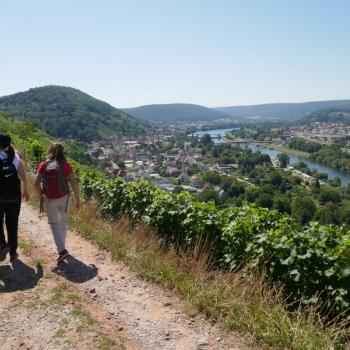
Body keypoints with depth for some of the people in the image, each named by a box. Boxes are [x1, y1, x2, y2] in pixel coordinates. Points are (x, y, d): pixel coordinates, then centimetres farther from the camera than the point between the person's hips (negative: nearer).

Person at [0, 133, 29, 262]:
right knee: (12, 224, 11)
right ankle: (13, 252, 16)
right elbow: (23, 178, -5)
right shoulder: (16, 159, -2)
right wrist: (25, 191, 10)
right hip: (14, 197, 2)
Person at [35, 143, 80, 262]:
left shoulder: (44, 165, 0)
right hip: (63, 197, 1)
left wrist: (40, 194, 13)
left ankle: (62, 250, -10)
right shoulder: (66, 165, -2)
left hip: (50, 199, -1)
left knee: (54, 224, 3)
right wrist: (77, 200, 1)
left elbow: (37, 183, -4)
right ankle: (61, 245, 34)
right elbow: (74, 183, -6)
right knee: (63, 221, 20)